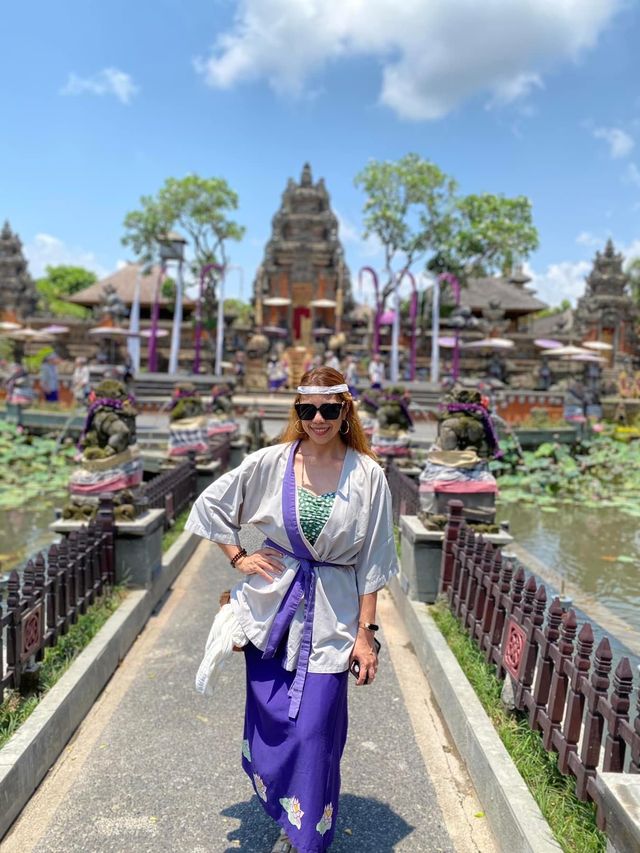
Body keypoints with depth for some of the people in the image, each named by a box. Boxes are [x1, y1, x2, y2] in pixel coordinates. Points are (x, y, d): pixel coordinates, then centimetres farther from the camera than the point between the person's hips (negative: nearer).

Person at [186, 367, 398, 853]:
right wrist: (238, 558, 2)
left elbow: (371, 563, -4)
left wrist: (366, 632, -4)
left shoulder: (367, 476, -8)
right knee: (268, 727, 11)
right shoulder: (270, 462, -5)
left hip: (331, 617, -1)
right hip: (273, 605, 2)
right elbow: (211, 503, 8)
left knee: (316, 732, 1)